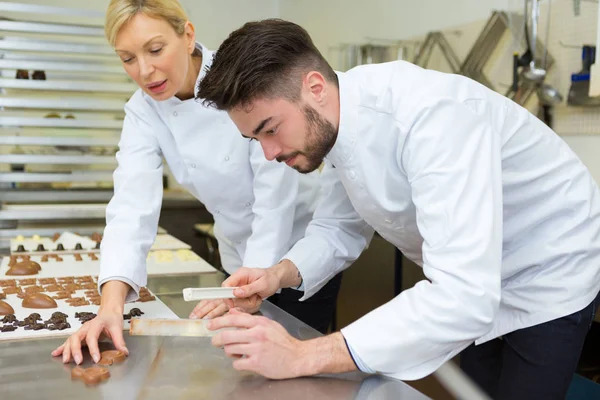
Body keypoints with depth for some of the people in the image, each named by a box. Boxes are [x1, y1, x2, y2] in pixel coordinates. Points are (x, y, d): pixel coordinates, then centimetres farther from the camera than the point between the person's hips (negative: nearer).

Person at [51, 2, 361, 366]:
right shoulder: (142, 112, -12)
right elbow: (133, 205, -22)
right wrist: (112, 303, -36)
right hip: (240, 259, 5)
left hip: (301, 247, -4)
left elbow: (276, 193, -26)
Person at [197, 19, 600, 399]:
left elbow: (465, 297, -44)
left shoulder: (431, 115, -37)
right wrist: (280, 274, -19)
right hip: (471, 285, 7)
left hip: (548, 277, -6)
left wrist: (302, 356, -44)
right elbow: (337, 225, 1)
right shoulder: (330, 122, -12)